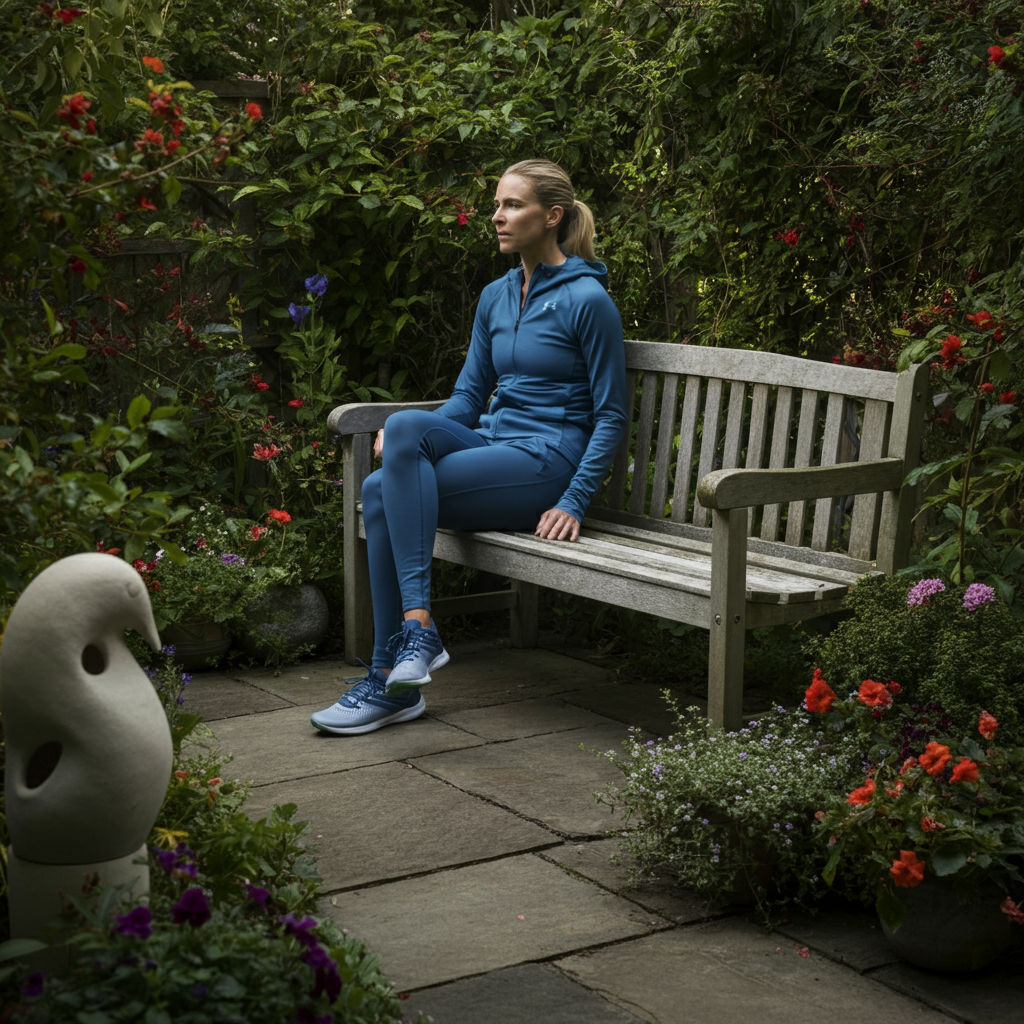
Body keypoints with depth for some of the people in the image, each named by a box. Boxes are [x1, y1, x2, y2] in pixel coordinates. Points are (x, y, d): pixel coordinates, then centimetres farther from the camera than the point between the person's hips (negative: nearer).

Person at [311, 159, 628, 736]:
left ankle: (418, 628, -28)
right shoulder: (497, 296, 16)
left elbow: (612, 416, -6)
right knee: (380, 490, -22)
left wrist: (574, 503, -15)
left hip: (549, 462, -7)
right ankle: (396, 684, -20)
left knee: (407, 426, -27)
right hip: (495, 445, 7)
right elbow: (470, 394, 18)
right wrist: (405, 443, -1)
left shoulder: (587, 299, -6)